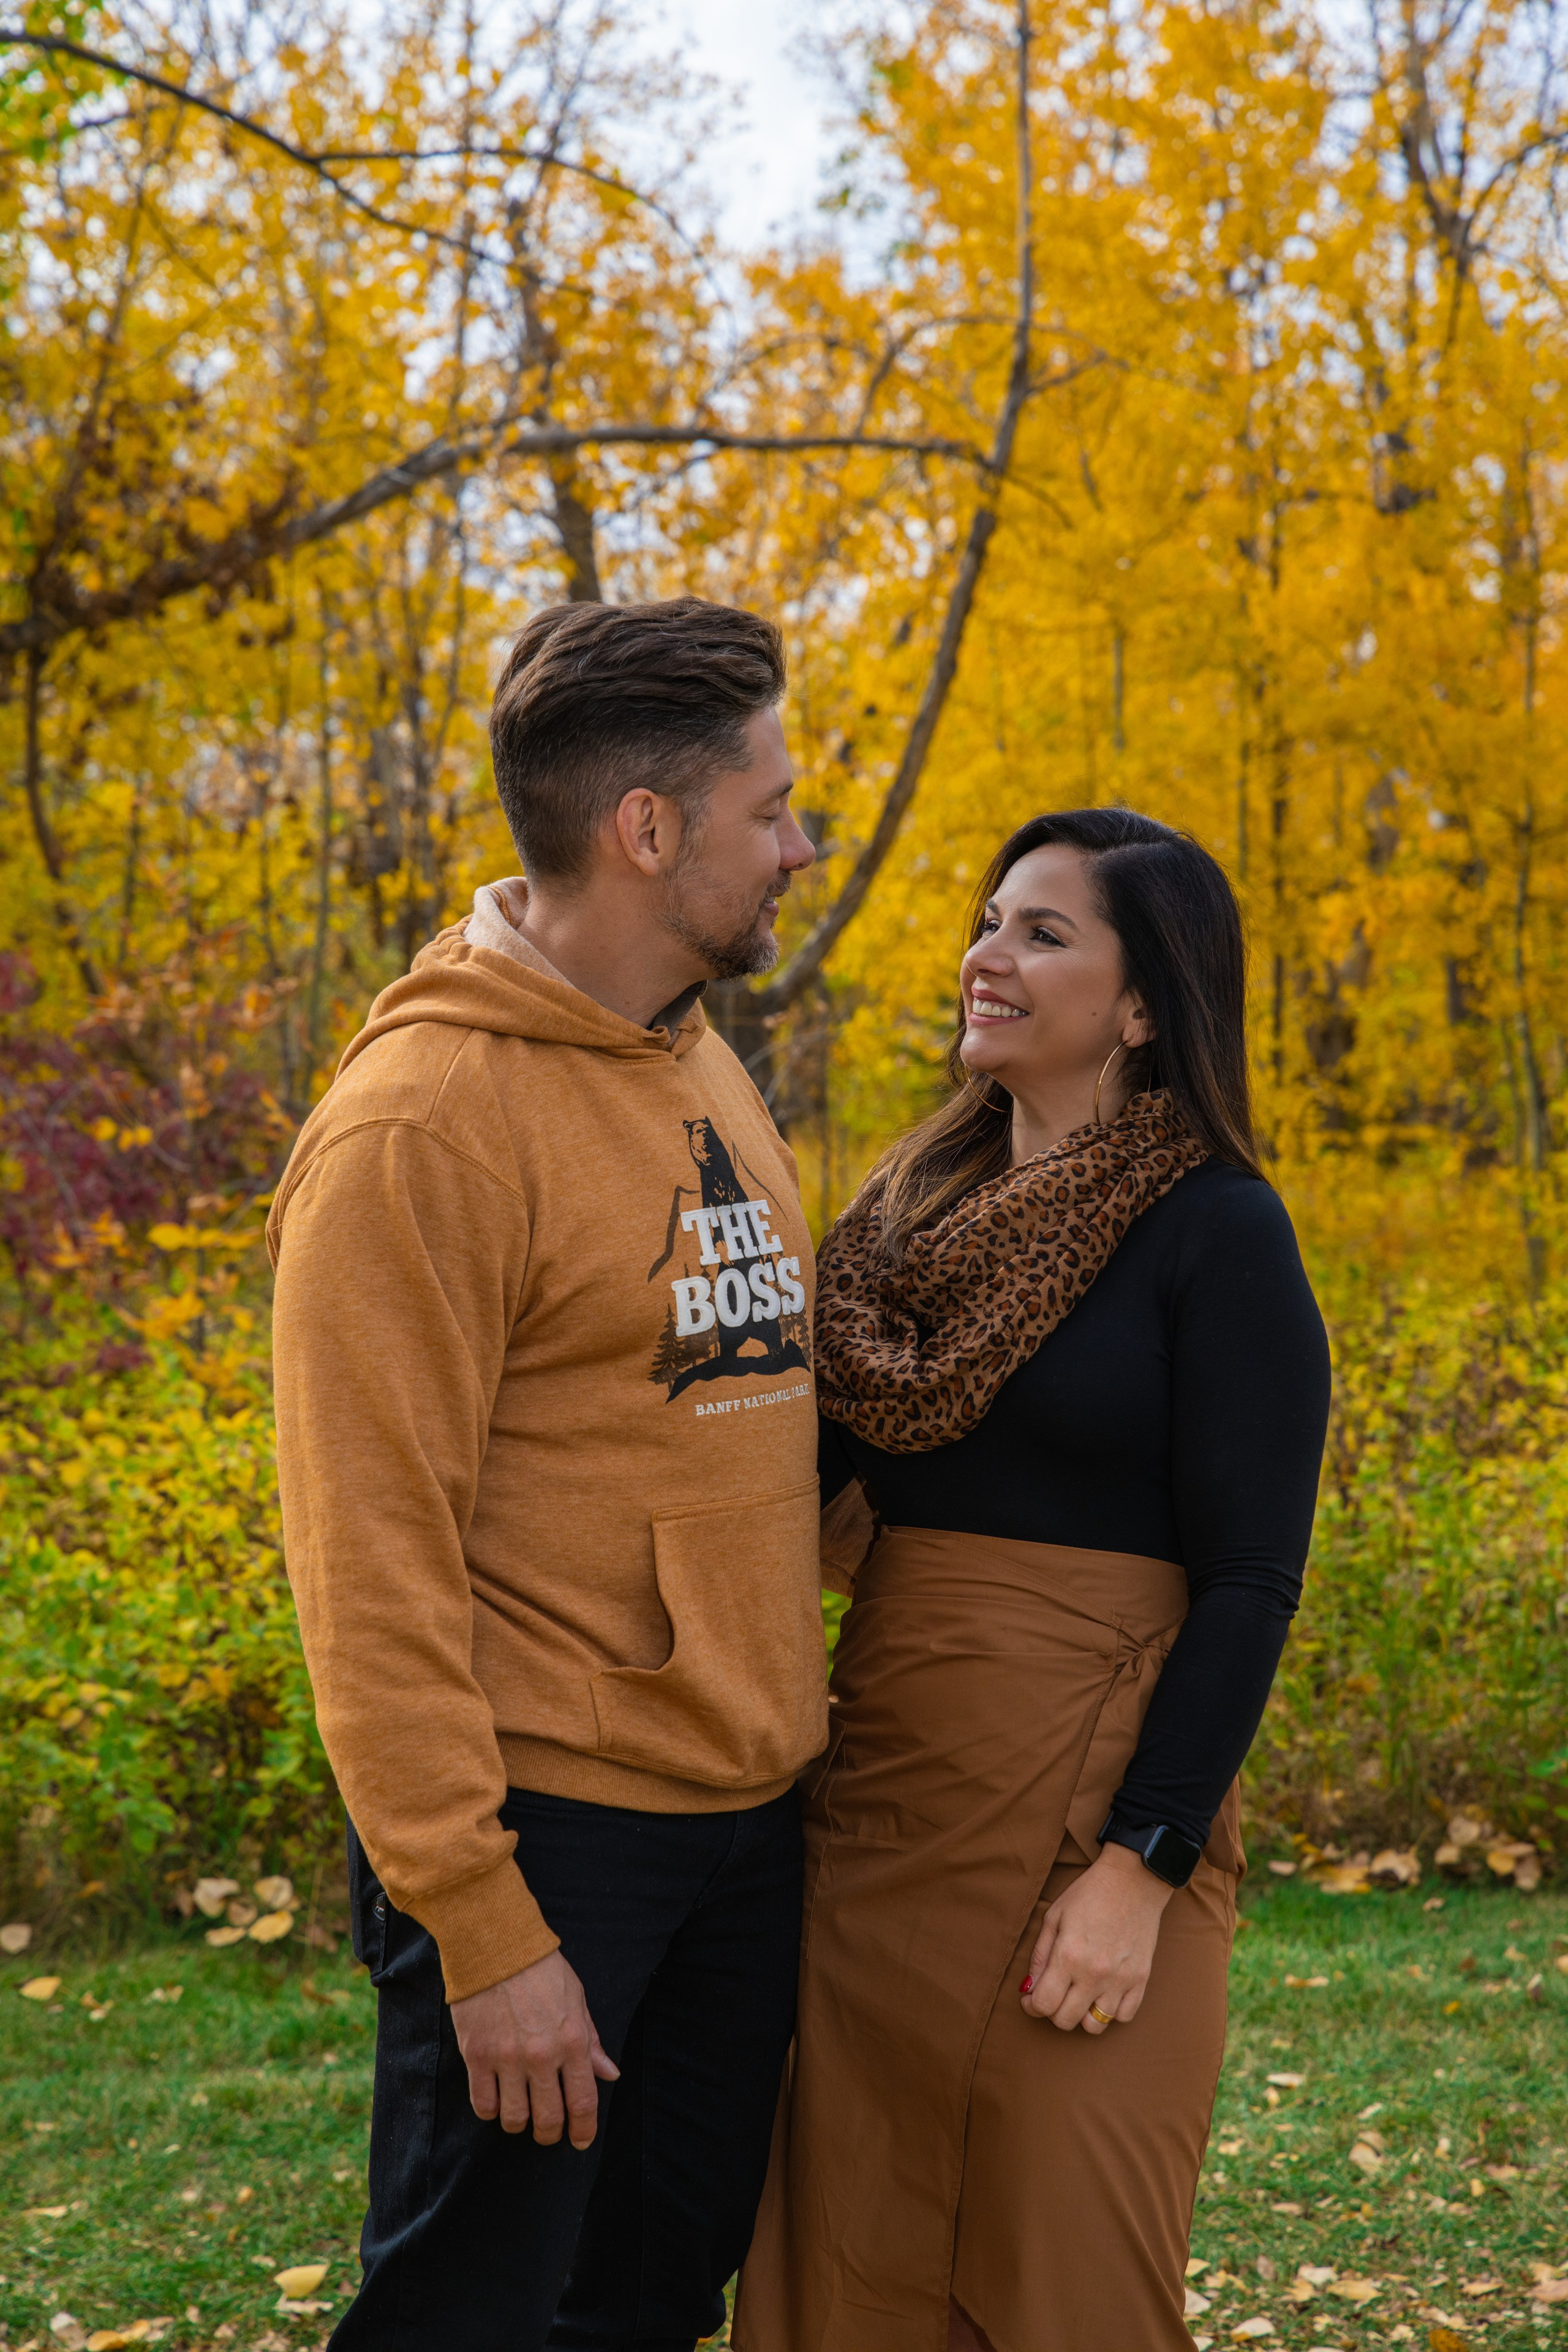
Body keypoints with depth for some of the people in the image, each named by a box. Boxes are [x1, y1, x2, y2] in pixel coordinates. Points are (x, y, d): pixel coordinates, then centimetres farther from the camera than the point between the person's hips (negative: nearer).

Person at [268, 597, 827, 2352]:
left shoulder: (703, 1070, 11)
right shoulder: (423, 1118, -16)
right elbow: (373, 1555, -18)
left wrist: (788, 1687, 12)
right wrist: (484, 1930, -19)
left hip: (741, 1813, 8)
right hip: (542, 1818, -8)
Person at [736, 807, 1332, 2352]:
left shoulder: (1216, 1231, -8)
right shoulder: (916, 1205, 10)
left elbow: (1248, 1584, -12)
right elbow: (818, 1466, 16)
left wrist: (1141, 1868, -18)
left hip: (1084, 1806, -6)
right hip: (880, 1793, 6)